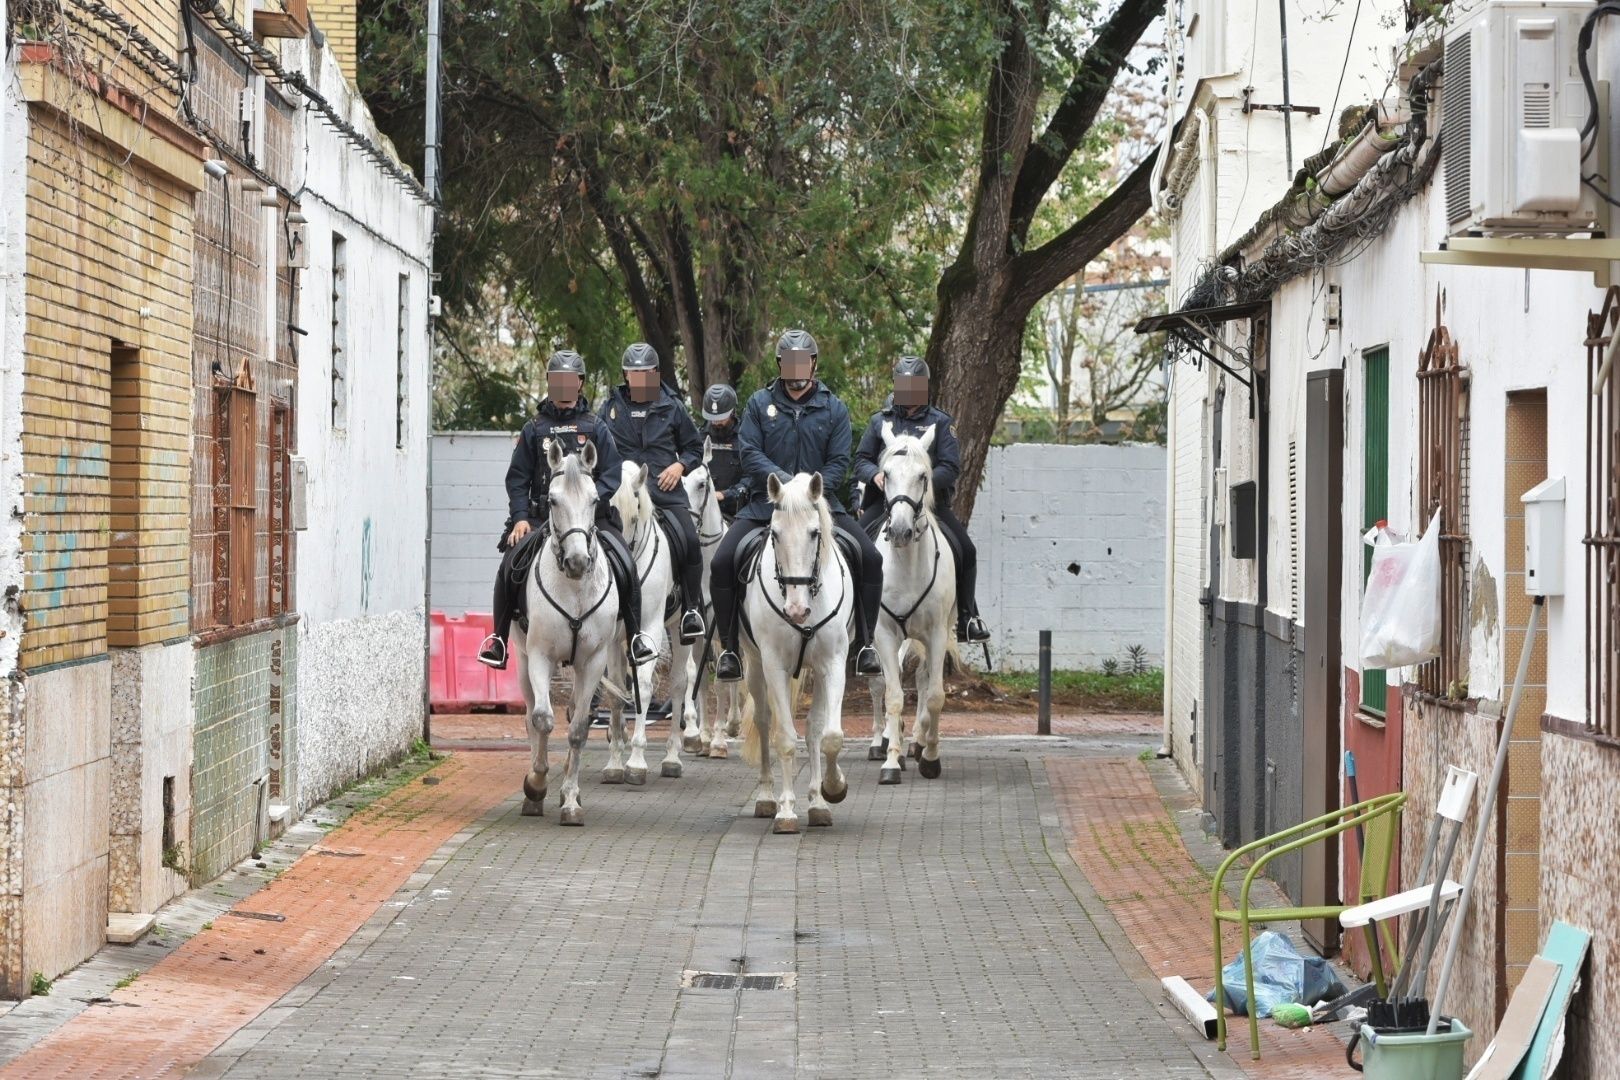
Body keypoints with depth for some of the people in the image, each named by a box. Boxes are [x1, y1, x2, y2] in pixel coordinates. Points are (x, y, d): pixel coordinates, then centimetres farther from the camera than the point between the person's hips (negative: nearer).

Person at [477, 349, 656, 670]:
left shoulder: (595, 428, 9)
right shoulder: (535, 429, 11)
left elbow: (610, 476, 4)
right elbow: (517, 478, 8)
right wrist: (520, 517, -5)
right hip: (541, 519, 1)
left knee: (625, 567, -19)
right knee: (511, 565, -19)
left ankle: (635, 636, -3)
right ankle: (499, 638, -4)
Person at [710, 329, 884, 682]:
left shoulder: (833, 408, 6)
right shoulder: (760, 403, 6)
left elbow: (839, 461, 0)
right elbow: (748, 452, -3)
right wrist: (781, 478, -20)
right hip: (765, 503, 0)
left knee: (870, 558, -16)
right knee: (722, 563, -16)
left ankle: (865, 644, -5)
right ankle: (729, 649, -3)